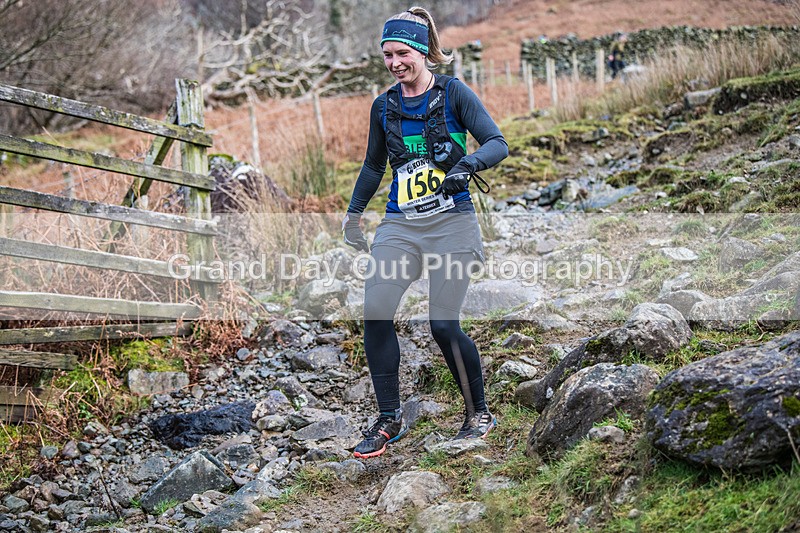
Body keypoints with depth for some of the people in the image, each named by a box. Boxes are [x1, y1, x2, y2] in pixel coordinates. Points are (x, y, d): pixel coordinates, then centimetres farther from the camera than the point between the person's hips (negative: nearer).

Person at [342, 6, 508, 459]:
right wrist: (354, 212, 26)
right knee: (375, 313, -12)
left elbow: (498, 143, -9)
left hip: (452, 222, -4)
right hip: (400, 226, 4)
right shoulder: (385, 106, 11)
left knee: (444, 325, -9)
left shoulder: (453, 93, -2)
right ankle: (390, 420, 1)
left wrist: (466, 165, -28)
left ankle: (480, 413, 14)